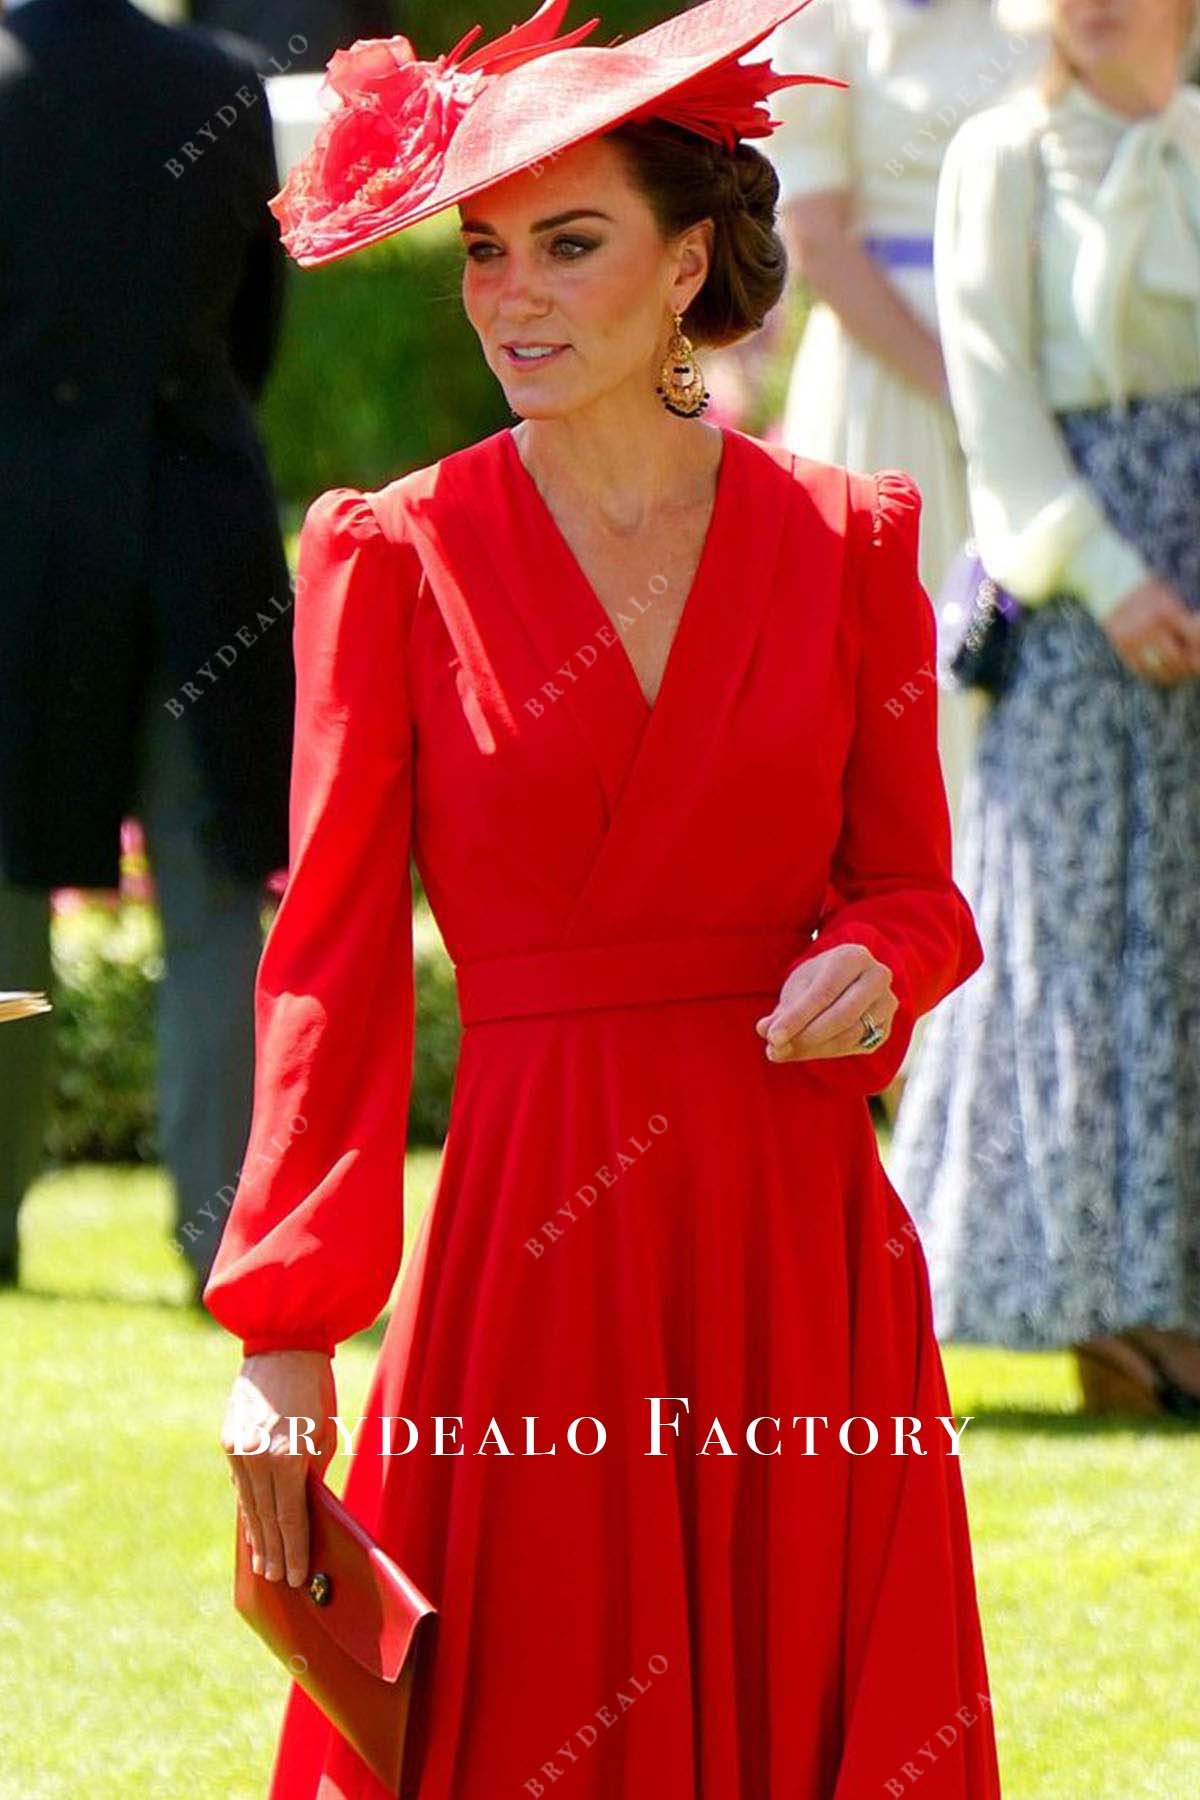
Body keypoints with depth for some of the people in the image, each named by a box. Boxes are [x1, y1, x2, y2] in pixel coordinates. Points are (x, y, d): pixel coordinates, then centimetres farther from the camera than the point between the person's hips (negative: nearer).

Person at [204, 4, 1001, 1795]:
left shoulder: (843, 540, 6)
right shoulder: (397, 558, 0)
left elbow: (915, 886, 13)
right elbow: (332, 959, -1)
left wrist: (878, 965, -12)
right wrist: (283, 1335, -8)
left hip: (798, 1225, 2)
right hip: (533, 1225, -2)